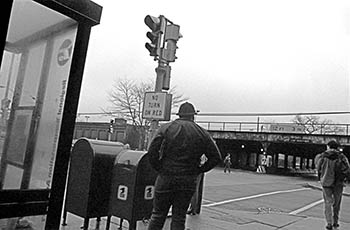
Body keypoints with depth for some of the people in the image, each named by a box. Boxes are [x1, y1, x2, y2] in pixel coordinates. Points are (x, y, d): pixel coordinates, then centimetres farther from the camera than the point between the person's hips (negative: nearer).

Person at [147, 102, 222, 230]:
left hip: (166, 177, -1)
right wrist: (199, 170, 8)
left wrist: (159, 168, 1)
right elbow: (216, 157, 3)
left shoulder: (165, 128, -2)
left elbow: (152, 152, -10)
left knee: (158, 215, 12)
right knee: (179, 217, 13)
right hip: (189, 181, 1)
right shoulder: (202, 133, 3)